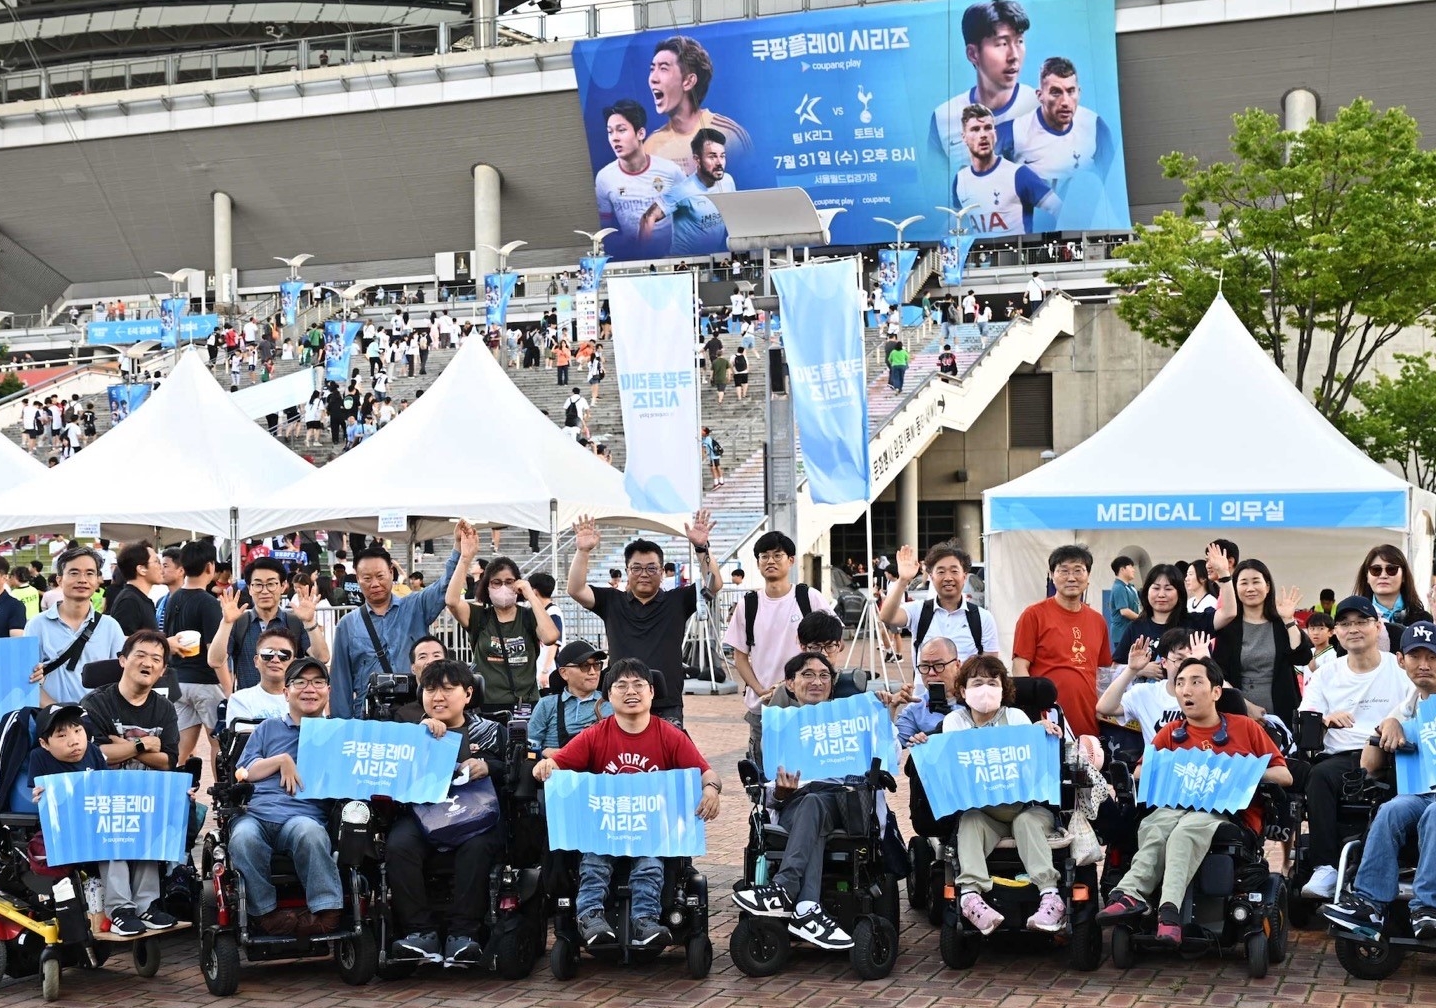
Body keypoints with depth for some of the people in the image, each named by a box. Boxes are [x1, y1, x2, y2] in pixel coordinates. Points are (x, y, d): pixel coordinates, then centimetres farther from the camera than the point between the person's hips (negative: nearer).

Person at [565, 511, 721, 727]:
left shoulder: (677, 602, 6)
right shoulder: (612, 602, 9)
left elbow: (713, 585, -5)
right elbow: (576, 590, -1)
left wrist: (701, 548, -20)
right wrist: (582, 551, -15)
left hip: (667, 709, -1)